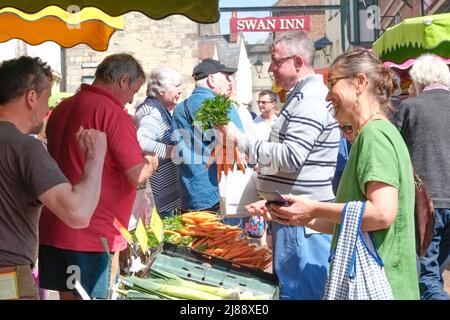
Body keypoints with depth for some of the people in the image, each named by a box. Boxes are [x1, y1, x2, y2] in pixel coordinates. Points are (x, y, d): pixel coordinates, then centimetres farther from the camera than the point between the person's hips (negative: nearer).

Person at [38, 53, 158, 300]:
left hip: (51, 229, 7)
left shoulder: (62, 108, 10)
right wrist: (150, 163, 5)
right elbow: (137, 175, -17)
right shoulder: (114, 113, -14)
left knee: (67, 294, 14)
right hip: (92, 233, -7)